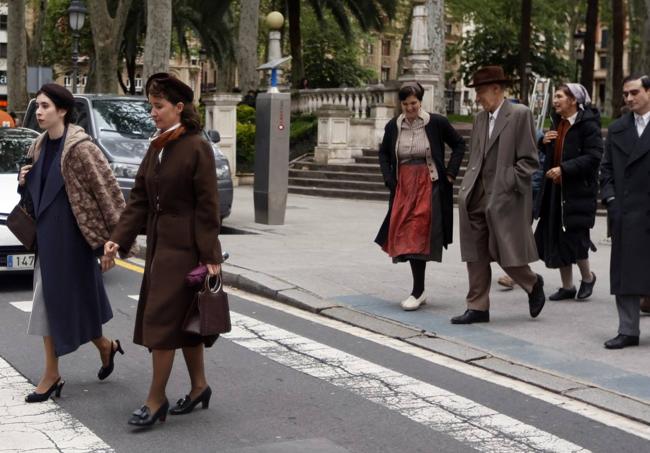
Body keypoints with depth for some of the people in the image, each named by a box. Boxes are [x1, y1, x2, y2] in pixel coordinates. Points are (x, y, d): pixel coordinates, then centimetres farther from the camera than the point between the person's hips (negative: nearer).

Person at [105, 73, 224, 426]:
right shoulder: (156, 148, 11)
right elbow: (139, 198, 9)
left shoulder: (196, 147, -13)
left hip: (184, 245, -8)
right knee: (183, 319, 15)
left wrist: (209, 256, -17)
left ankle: (156, 400, 1)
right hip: (160, 242, 8)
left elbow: (207, 206, -14)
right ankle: (199, 386, 27)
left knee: (162, 318, -7)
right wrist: (119, 238, -2)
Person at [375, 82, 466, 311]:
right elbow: (383, 154, 17)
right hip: (403, 186, 4)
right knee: (405, 234, 2)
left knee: (419, 234, -10)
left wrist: (450, 173, -1)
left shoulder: (436, 123, -6)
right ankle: (419, 290, 13)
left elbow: (459, 145, 6)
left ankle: (418, 292, -5)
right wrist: (389, 180, 5)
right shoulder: (393, 126, 3)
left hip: (429, 185, -4)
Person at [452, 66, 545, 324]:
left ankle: (533, 284, 26)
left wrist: (508, 186, -13)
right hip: (476, 198, 7)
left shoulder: (520, 114, -7)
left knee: (506, 254, -2)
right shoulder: (480, 118, 14)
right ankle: (477, 307, 15)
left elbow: (528, 159, -9)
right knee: (475, 255, 7)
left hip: (504, 198, -7)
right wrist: (468, 187, 9)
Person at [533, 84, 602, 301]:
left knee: (574, 236, -4)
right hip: (555, 189, 8)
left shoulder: (588, 124, -12)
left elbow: (594, 156, -19)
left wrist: (564, 168, -23)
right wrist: (544, 142, 1)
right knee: (555, 238, 7)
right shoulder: (558, 123, 12)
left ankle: (587, 277, 22)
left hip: (578, 191, -8)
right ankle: (567, 286, 19)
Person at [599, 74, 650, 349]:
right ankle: (628, 331, 13)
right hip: (626, 215, 4)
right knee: (625, 274, 6)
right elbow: (606, 168, 15)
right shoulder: (617, 129, 12)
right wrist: (609, 198, 2)